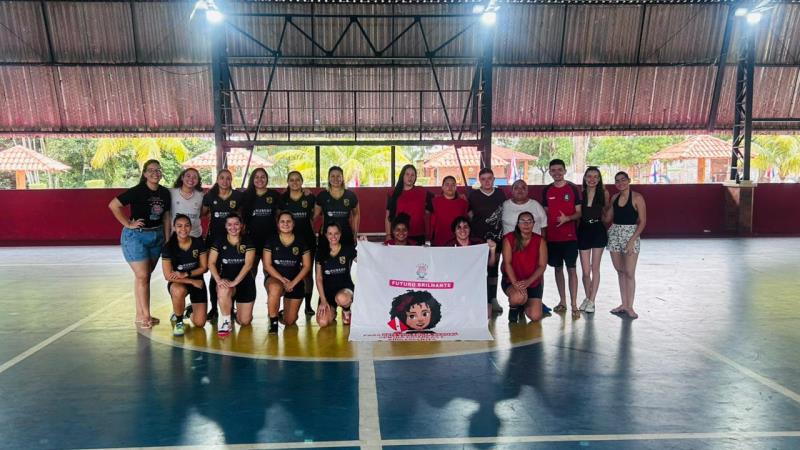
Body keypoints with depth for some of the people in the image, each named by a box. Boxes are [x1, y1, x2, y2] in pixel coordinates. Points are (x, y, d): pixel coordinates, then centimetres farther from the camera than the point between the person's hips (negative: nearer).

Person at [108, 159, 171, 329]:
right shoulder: (137, 191, -13)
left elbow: (166, 217, 10)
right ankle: (145, 316, 3)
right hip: (136, 236, -6)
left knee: (145, 276, 12)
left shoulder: (164, 193, 4)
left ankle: (140, 315, 19)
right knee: (142, 276, -5)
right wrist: (128, 224, -15)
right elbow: (113, 205, -16)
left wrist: (167, 240, 7)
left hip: (156, 236, 6)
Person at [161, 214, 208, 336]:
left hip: (197, 282, 2)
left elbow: (204, 268, -5)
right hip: (177, 283, -2)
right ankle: (178, 321, -13)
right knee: (179, 291, -41)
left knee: (199, 323, -7)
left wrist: (186, 274, -20)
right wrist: (192, 281, -20)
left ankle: (191, 309, 30)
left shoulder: (198, 243, -10)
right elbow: (168, 276, -16)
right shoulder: (168, 247, -15)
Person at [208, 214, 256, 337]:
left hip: (245, 282, 0)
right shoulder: (219, 242, -1)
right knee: (223, 291, -40)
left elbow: (248, 264, -15)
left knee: (245, 321, 1)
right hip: (226, 280, 0)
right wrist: (218, 280, -26)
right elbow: (211, 263, -8)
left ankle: (238, 309, 38)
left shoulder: (248, 242, -4)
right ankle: (226, 322, -16)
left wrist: (235, 282, -27)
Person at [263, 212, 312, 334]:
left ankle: (283, 314, 38)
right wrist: (283, 280, -16)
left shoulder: (301, 243, 0)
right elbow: (267, 265, -4)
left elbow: (306, 266, 0)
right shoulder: (271, 242, -1)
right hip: (275, 278, -1)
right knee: (275, 288, -41)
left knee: (290, 321, -1)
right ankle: (273, 322, -20)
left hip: (295, 283, 1)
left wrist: (292, 283, -12)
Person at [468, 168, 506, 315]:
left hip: (496, 238, 3)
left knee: (493, 269, 10)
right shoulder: (473, 195, -1)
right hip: (478, 238, -3)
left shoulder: (500, 194, 7)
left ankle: (493, 300, 20)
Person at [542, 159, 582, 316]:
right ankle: (562, 301, 21)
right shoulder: (547, 190, 7)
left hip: (570, 236, -3)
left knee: (571, 269, -4)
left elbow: (579, 212, -1)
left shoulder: (573, 189, -1)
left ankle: (574, 304, -1)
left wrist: (567, 218, -20)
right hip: (552, 236, 3)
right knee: (558, 268, 10)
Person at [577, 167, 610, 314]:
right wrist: (575, 232, -2)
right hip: (583, 231, 0)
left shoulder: (604, 193, -2)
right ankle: (587, 297, 25)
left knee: (595, 268, 5)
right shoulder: (580, 193, -1)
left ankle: (592, 301, 13)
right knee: (585, 270, 3)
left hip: (598, 231, 0)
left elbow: (607, 212, 12)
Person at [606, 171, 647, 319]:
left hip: (631, 235, -5)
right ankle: (623, 304, 19)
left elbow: (642, 221, -9)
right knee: (620, 271, 10)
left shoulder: (637, 198, -7)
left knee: (629, 273, -5)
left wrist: (632, 240, -15)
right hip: (614, 234, 5)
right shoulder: (614, 198, 9)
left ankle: (629, 307, 4)